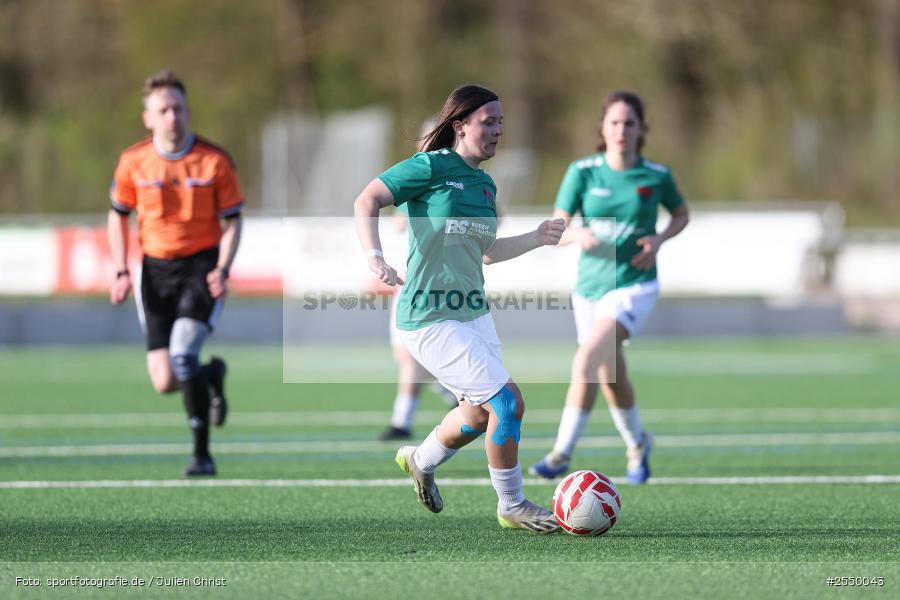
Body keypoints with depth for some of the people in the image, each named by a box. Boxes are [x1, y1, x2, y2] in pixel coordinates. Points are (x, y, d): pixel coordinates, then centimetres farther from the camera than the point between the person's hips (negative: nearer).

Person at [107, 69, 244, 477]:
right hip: (156, 269, 3)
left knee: (183, 353, -24)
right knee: (165, 382, -4)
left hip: (202, 265, -3)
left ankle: (202, 454, -13)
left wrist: (222, 270, -15)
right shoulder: (133, 162, -2)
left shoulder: (215, 161, -7)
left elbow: (232, 221, 0)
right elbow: (118, 215, 12)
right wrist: (121, 272, 2)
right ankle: (211, 375, 33)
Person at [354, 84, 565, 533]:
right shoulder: (432, 167, -11)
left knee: (479, 413, 17)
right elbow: (367, 200, -13)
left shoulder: (485, 185, 13)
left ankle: (420, 462, 44)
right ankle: (511, 506, 2)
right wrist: (375, 255, -28)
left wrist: (537, 239, 11)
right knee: (507, 401, -13)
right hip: (430, 320, -9)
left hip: (474, 312, 9)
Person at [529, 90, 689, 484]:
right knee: (610, 378, 16)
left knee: (585, 363, -23)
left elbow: (681, 215, 14)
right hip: (589, 286, 3)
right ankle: (637, 445, 43)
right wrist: (578, 234, -27)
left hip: (633, 286, -3)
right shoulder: (582, 172, -5)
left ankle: (562, 454, -19)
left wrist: (658, 240, -6)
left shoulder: (656, 177, -6)